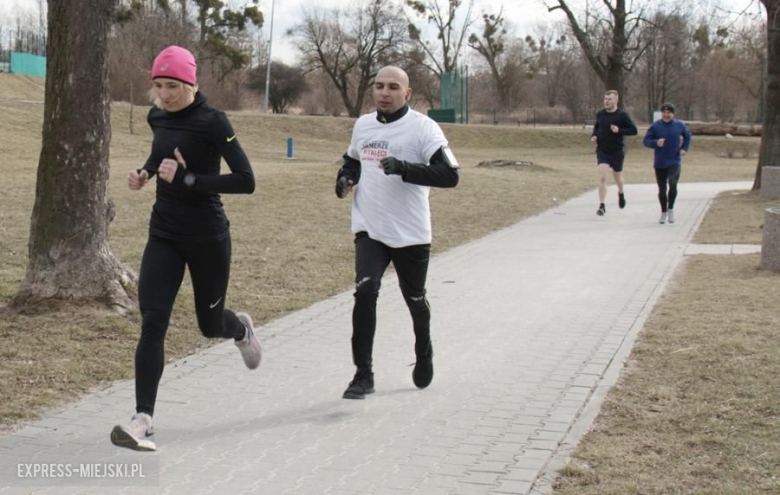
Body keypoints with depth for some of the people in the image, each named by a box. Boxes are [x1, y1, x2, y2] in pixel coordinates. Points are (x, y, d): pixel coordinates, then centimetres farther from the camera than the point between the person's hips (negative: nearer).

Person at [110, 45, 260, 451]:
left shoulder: (212, 122, -16)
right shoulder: (157, 117, 2)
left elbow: (246, 181, -21)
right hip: (164, 234, 4)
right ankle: (143, 420, -10)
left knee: (210, 324, 13)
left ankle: (241, 329, 51)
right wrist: (145, 172, 4)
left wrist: (187, 179, -26)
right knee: (152, 323, -10)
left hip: (207, 237, -4)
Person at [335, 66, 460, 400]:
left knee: (415, 299, 15)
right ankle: (363, 374, -9)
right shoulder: (362, 125, 8)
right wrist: (345, 179, 4)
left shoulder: (423, 128, -11)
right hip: (370, 231, 3)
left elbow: (450, 175, -21)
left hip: (411, 234, -3)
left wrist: (403, 168, -31)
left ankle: (424, 356, 44)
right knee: (365, 292, -17)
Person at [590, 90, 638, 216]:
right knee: (602, 177, -14)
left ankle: (621, 193, 50)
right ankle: (602, 206, -11)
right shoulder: (600, 114, 0)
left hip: (617, 151, -1)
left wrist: (619, 130, -23)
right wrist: (593, 136, -1)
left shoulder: (622, 115, -10)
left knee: (617, 177, 17)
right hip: (602, 150, 1)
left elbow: (633, 130, -9)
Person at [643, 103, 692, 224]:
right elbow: (645, 140, -2)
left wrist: (684, 148, 7)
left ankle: (670, 209, -1)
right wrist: (656, 142, -21)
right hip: (659, 163, 1)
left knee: (673, 184, -22)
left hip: (675, 162, -1)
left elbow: (687, 136, 20)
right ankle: (664, 213, 27)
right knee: (662, 189, 9)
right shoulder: (655, 126, -4)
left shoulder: (680, 125, 1)